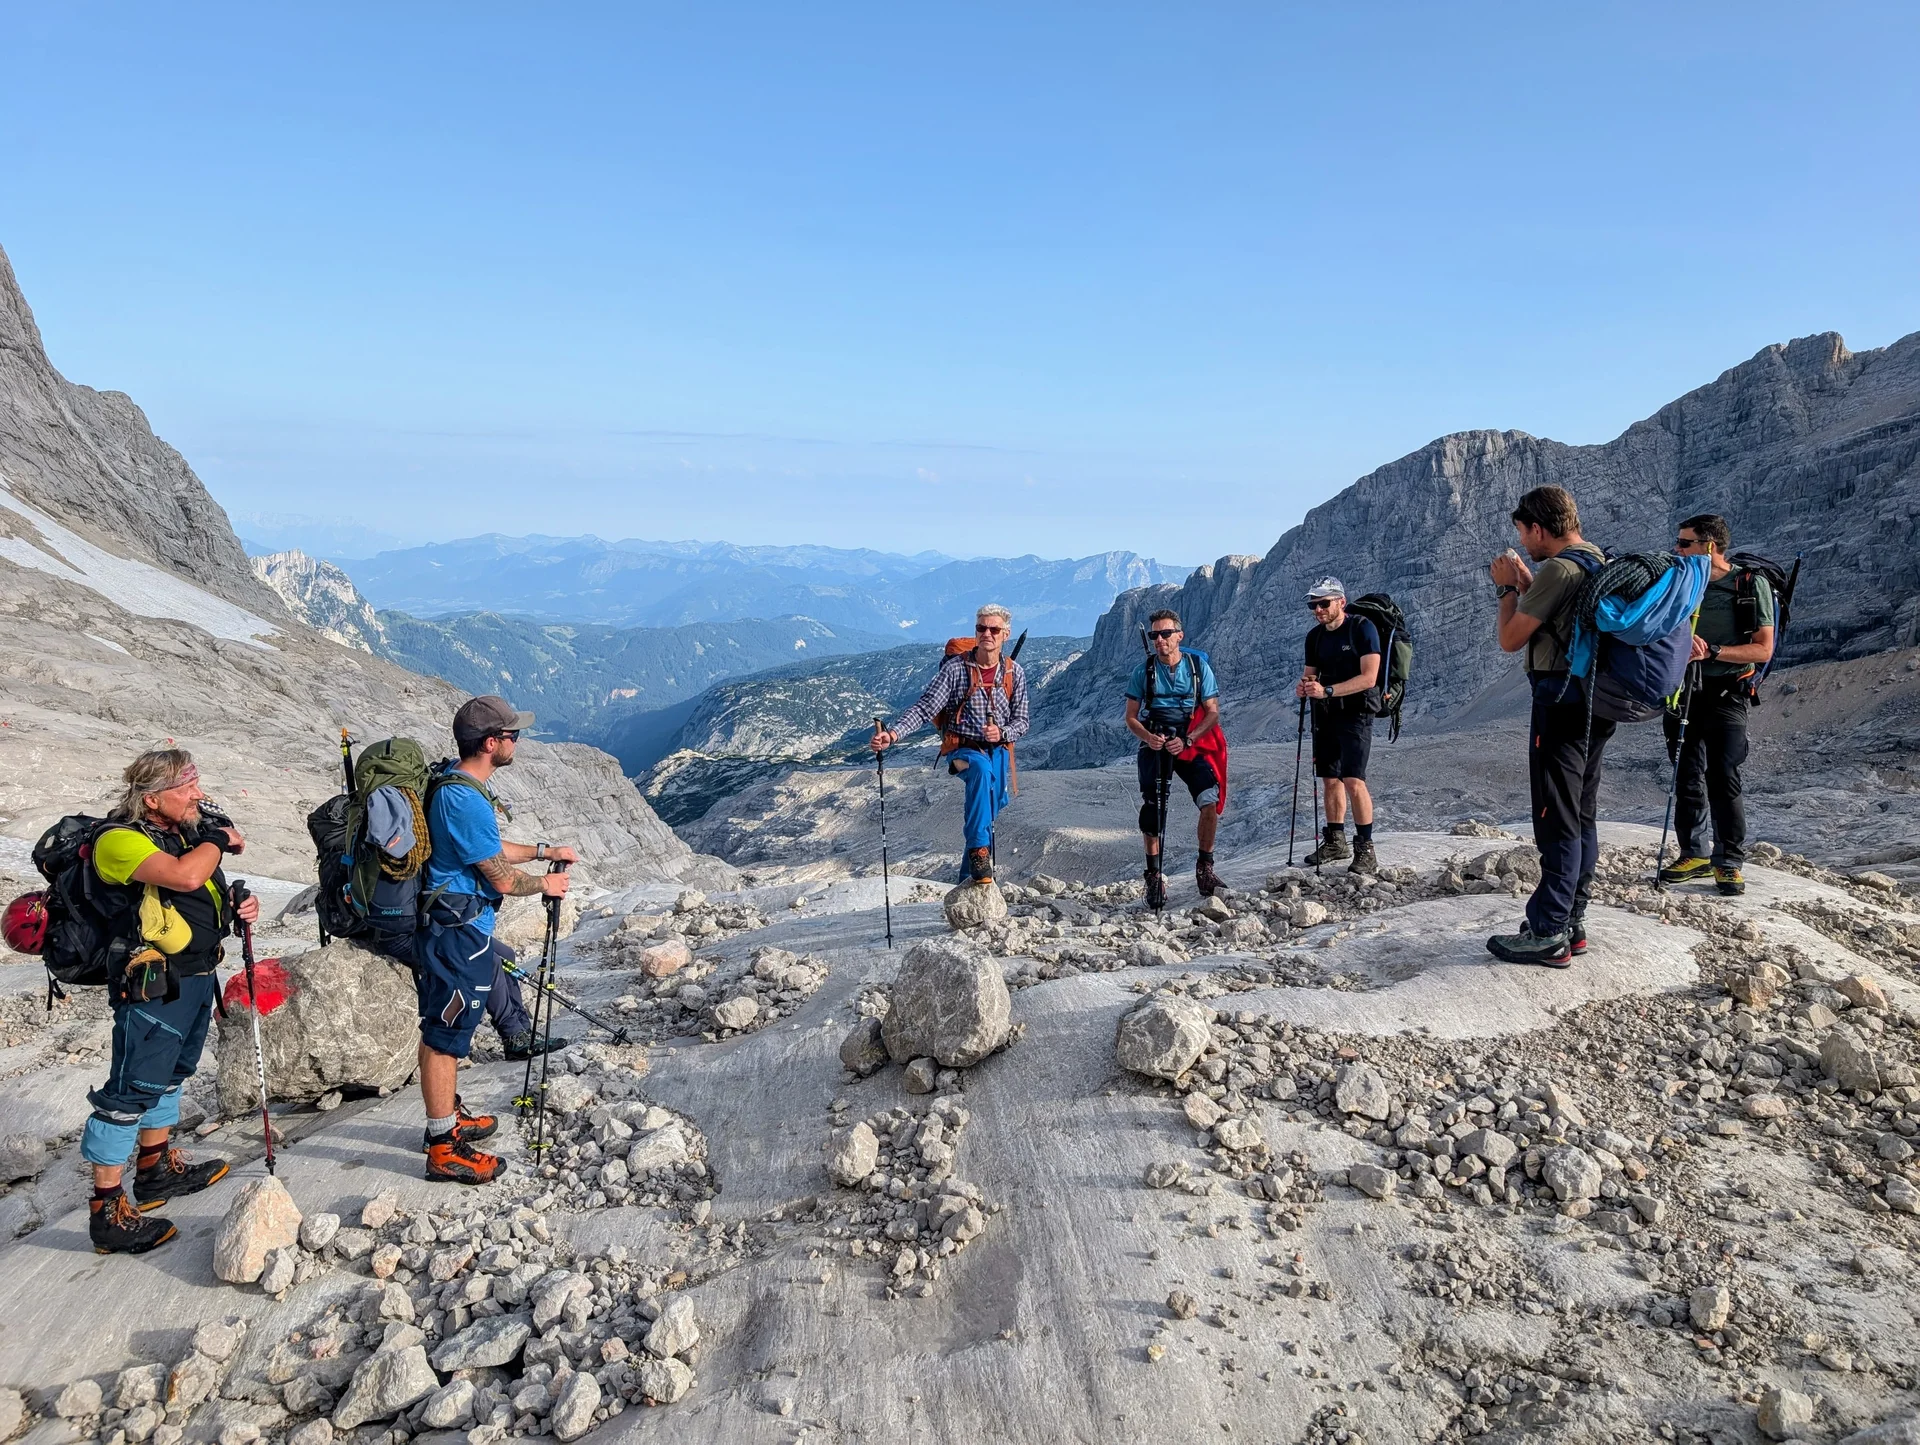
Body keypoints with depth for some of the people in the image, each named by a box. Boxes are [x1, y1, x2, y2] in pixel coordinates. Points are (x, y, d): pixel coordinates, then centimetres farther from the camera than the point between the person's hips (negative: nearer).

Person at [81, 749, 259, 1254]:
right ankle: (107, 1211, 4)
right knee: (130, 1092, -4)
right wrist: (220, 841, -17)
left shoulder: (187, 832, 9)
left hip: (197, 979, 10)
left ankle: (156, 1170, 39)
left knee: (169, 1077, 22)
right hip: (152, 986, -10)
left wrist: (236, 910, 3)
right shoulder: (120, 840, -18)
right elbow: (185, 876, -35)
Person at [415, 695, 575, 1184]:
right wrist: (545, 883, -2)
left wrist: (544, 850, 20)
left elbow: (490, 849, 22)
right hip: (457, 932, -11)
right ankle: (443, 1149, 7)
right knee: (445, 1034, -2)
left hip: (460, 927, 11)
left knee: (444, 1030, 20)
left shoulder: (459, 785, 9)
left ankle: (448, 1118, 35)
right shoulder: (465, 799, -24)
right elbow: (502, 878, -19)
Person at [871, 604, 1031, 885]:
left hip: (998, 751, 4)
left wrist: (1002, 733, -19)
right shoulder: (955, 668, -10)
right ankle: (978, 850, -35)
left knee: (988, 817, 8)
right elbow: (925, 707, -15)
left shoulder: (1015, 673, 0)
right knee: (982, 770, -37)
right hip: (963, 750, -4)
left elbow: (1021, 721, 4)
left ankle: (970, 878, 28)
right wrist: (893, 734, -31)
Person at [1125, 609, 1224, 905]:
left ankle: (1205, 868, -1)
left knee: (1211, 800, -19)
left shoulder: (1199, 666, -3)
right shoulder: (1143, 670, -1)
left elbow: (1213, 713, -3)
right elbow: (1131, 717, 2)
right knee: (1152, 810, -8)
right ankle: (1154, 876, 6)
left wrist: (1187, 740, -17)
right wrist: (1148, 737, -19)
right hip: (1154, 745, 1)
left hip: (1191, 744, -1)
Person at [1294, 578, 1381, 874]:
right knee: (1330, 780, 11)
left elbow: (1368, 677, -18)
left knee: (1353, 781, -15)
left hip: (1355, 713, -7)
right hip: (1325, 716, 7)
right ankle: (1335, 842, 24)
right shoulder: (1315, 636, 10)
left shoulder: (1362, 628, -11)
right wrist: (1304, 686, -7)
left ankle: (1365, 849, -9)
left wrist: (1326, 690, -25)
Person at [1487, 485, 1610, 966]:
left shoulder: (1558, 569, -18)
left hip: (1561, 702, -10)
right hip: (1595, 705, 10)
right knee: (1582, 818, 14)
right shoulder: (1601, 564, 13)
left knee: (1556, 822, -6)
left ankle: (1548, 934, -1)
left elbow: (1510, 639, -13)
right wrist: (1524, 584, 16)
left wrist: (1506, 588, 0)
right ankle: (1572, 923, 22)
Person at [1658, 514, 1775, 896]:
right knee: (1687, 778, 8)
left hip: (1725, 695, -4)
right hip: (1682, 690, 4)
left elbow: (1763, 650, -8)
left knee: (1723, 779, -9)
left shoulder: (1751, 585, -5)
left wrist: (1712, 651, -21)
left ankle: (1730, 862, 3)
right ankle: (1693, 855, 19)